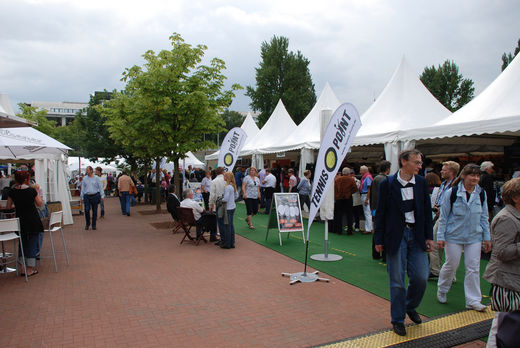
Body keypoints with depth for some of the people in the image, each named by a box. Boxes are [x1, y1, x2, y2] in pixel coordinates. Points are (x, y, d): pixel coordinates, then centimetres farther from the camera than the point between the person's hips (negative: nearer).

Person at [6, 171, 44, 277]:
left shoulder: (12, 191, -2)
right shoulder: (32, 190, -11)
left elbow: (8, 207, 5)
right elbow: (40, 204, -2)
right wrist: (37, 191, 3)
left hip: (20, 220, 3)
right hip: (33, 221, -3)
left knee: (23, 243, 17)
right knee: (32, 243, 5)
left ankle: (24, 268, 20)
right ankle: (30, 269, 9)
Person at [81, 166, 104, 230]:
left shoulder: (96, 178, 4)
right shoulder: (84, 178, 8)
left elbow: (100, 187, 4)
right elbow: (82, 188, 11)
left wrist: (102, 196, -3)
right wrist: (82, 197, 8)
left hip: (95, 196, -1)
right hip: (87, 196, 1)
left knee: (95, 211, 3)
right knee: (87, 210, -7)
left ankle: (93, 225, 13)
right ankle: (87, 224, 11)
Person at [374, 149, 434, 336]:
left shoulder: (421, 183, 4)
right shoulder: (387, 184, -7)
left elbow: (427, 210, 10)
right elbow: (380, 213, -4)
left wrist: (429, 236, 7)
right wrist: (379, 240, -4)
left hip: (417, 235, 4)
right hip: (396, 236, -3)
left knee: (421, 278, 3)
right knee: (397, 281, 4)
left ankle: (410, 307, 32)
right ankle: (398, 319, 21)